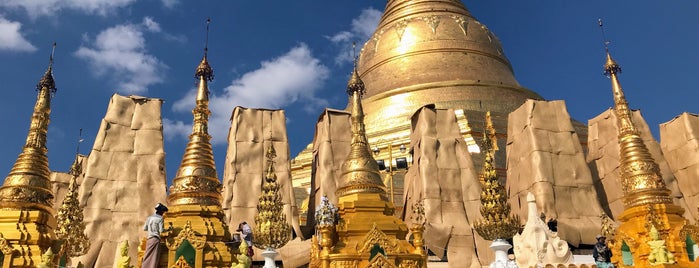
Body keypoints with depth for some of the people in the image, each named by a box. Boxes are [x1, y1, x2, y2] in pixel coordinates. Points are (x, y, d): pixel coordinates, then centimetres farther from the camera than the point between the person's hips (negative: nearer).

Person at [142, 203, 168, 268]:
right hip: (156, 238, -5)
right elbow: (161, 230, -9)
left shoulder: (149, 217, 10)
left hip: (149, 238, 5)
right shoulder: (160, 218, -4)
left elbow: (144, 228, 12)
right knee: (154, 257, -3)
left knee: (147, 256, 7)